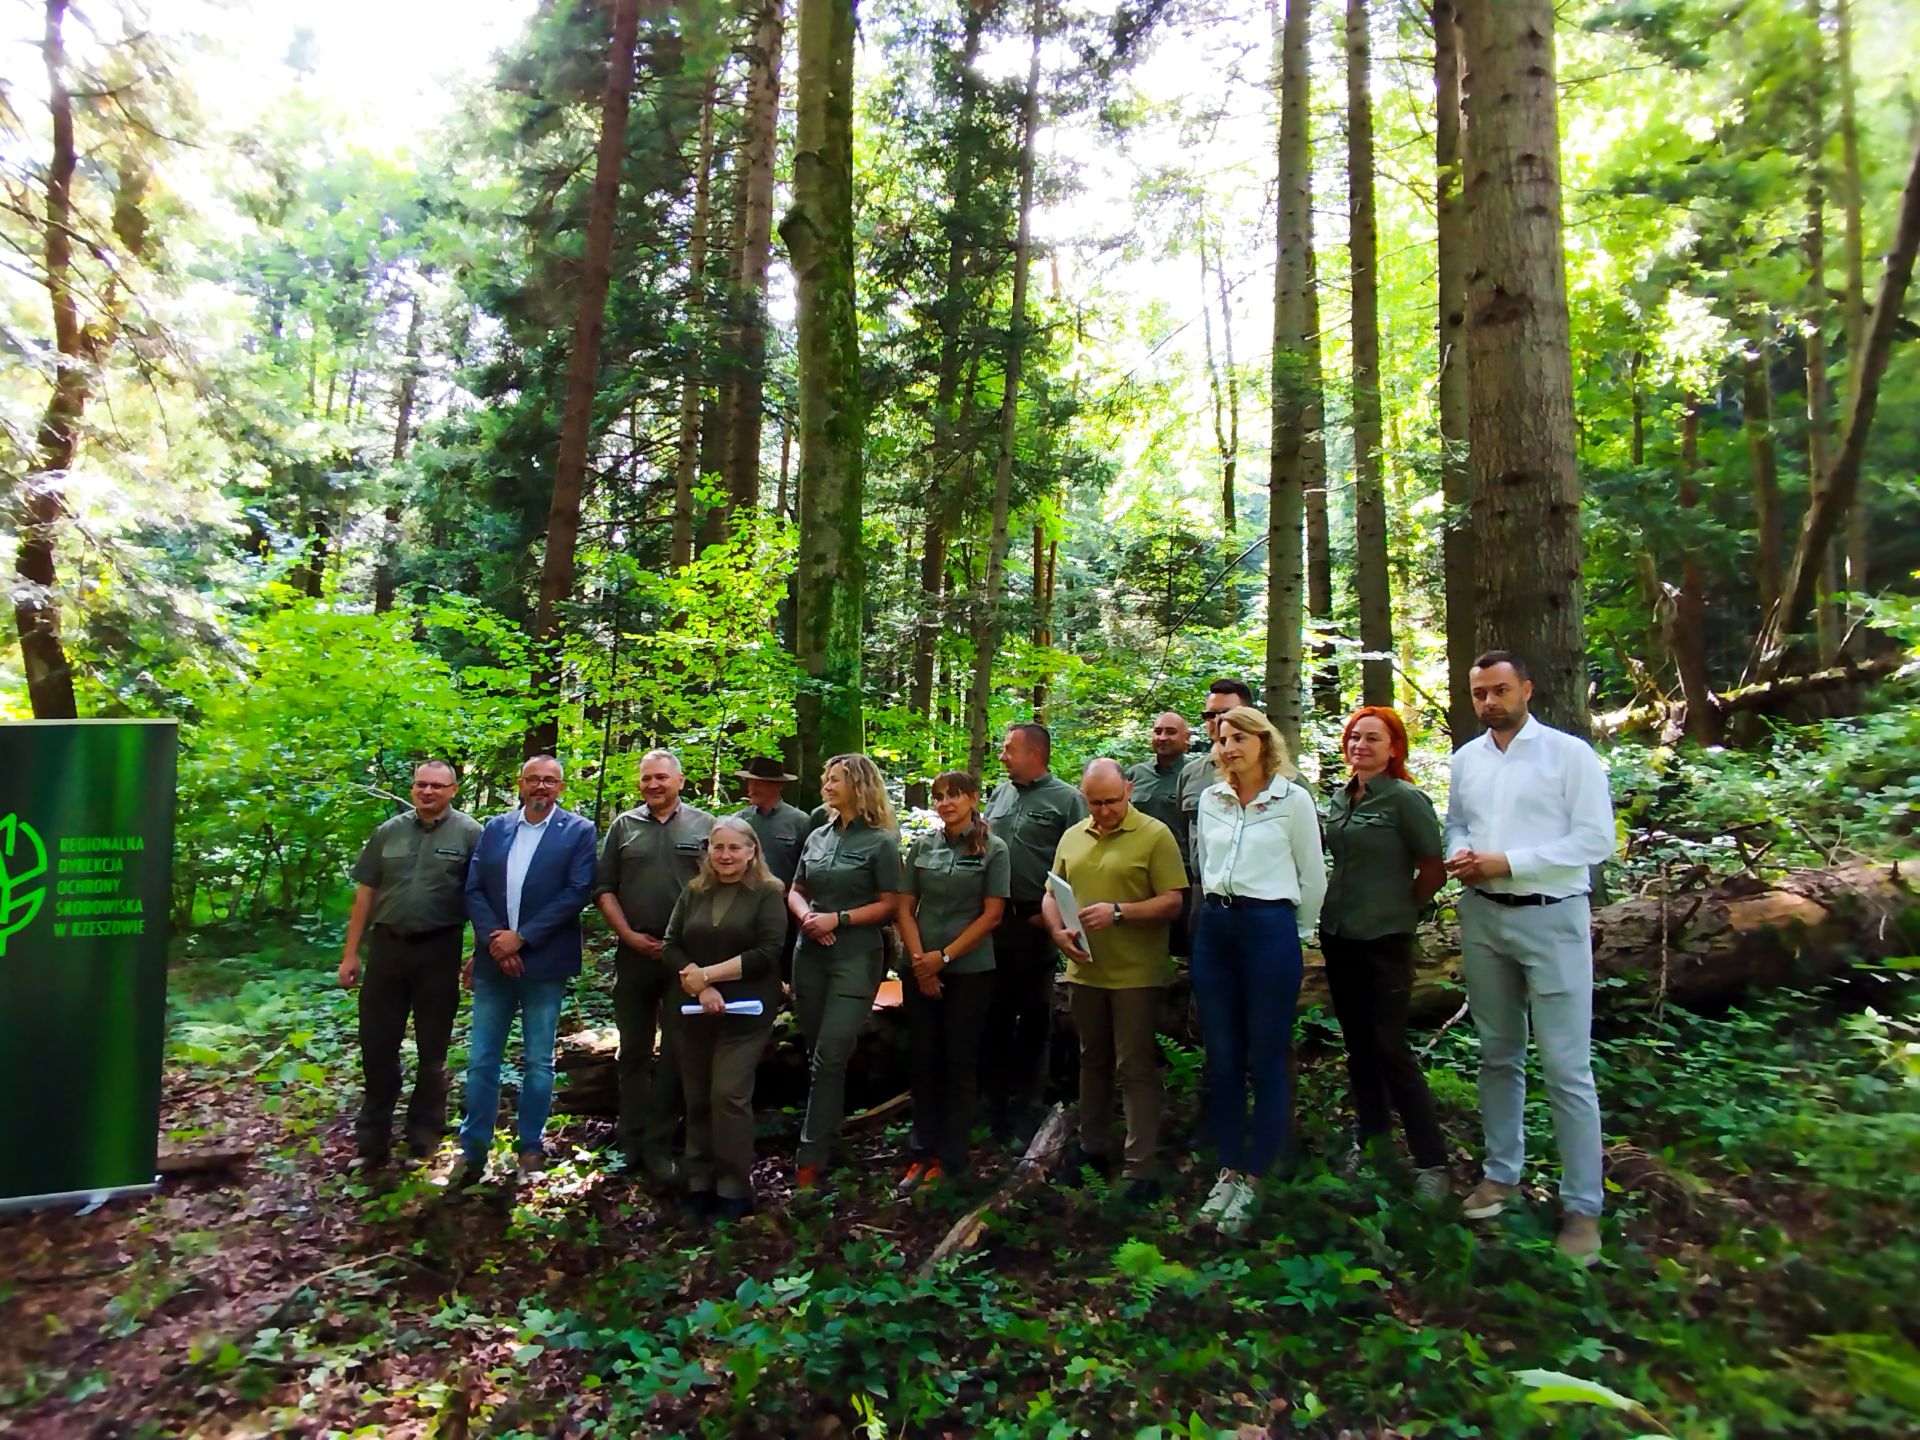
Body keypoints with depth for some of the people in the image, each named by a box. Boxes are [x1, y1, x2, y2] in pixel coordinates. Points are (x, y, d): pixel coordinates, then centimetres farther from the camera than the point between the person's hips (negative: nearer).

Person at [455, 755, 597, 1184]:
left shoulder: (578, 831, -3)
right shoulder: (494, 828, 8)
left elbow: (577, 892, -11)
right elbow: (473, 889, 4)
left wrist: (522, 937, -15)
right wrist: (493, 939, -11)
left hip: (544, 962, -3)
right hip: (493, 959, 3)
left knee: (538, 1062, 7)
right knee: (481, 1060, 7)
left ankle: (531, 1146, 21)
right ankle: (473, 1149, 18)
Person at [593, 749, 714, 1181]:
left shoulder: (704, 826, 2)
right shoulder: (623, 826, 7)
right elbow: (604, 889, 6)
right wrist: (629, 935, -5)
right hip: (634, 951, 2)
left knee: (677, 1052, 3)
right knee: (634, 1050, 11)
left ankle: (659, 1145, 14)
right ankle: (631, 1143, 23)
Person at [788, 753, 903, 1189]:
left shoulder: (880, 841, -5)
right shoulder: (817, 837, 11)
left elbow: (890, 905, -7)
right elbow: (796, 891, 17)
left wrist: (838, 919, -15)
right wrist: (806, 915, -5)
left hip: (856, 956, -6)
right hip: (810, 953, 6)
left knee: (830, 1056, -11)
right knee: (817, 1052, 11)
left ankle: (812, 1159, -6)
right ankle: (824, 1136, 26)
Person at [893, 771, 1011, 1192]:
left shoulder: (993, 849, -4)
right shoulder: (922, 846, 5)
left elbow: (991, 915, -7)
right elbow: (905, 908, 5)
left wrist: (944, 957, -10)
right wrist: (919, 960, -7)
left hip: (969, 970, -3)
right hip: (919, 970, 3)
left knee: (959, 1064, 5)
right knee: (924, 1062, 8)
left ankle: (950, 1158, 15)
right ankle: (923, 1153, 19)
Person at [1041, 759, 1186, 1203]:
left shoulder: (1154, 835, -8)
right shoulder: (1072, 838, 9)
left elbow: (1172, 902, -12)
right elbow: (1051, 895, 13)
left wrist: (1118, 912, -23)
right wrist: (1058, 931, -6)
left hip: (1135, 974, -5)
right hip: (1083, 971, 6)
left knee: (1135, 1068, 0)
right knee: (1092, 1061, 18)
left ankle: (1140, 1170, 9)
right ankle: (1093, 1149, 32)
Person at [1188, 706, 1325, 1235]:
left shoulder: (1293, 800, -4)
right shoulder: (1209, 800, 8)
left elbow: (1313, 877, 2)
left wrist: (1298, 934, 7)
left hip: (1269, 929, -4)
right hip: (1213, 928, 5)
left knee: (1266, 1060, 3)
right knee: (1221, 1059, 9)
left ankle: (1253, 1180, 14)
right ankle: (1228, 1170, 21)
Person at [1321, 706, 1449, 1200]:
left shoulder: (1405, 799, -11)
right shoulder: (1340, 798, 8)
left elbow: (1433, 868, -10)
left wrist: (1401, 909, 0)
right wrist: (1341, 906, 9)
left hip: (1384, 940, -7)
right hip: (1338, 935, 7)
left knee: (1390, 1047, -4)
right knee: (1356, 1042, 15)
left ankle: (1430, 1161, 8)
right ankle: (1370, 1134, 30)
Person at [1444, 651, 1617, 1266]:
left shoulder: (1569, 752, -7)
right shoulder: (1466, 758, 9)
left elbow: (1596, 839, -12)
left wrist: (1507, 862, -18)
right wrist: (1460, 853, -5)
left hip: (1551, 919, -5)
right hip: (1482, 916, 5)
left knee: (1567, 1067, -2)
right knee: (1498, 1054, 16)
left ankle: (1582, 1205, 9)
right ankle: (1502, 1172, 30)